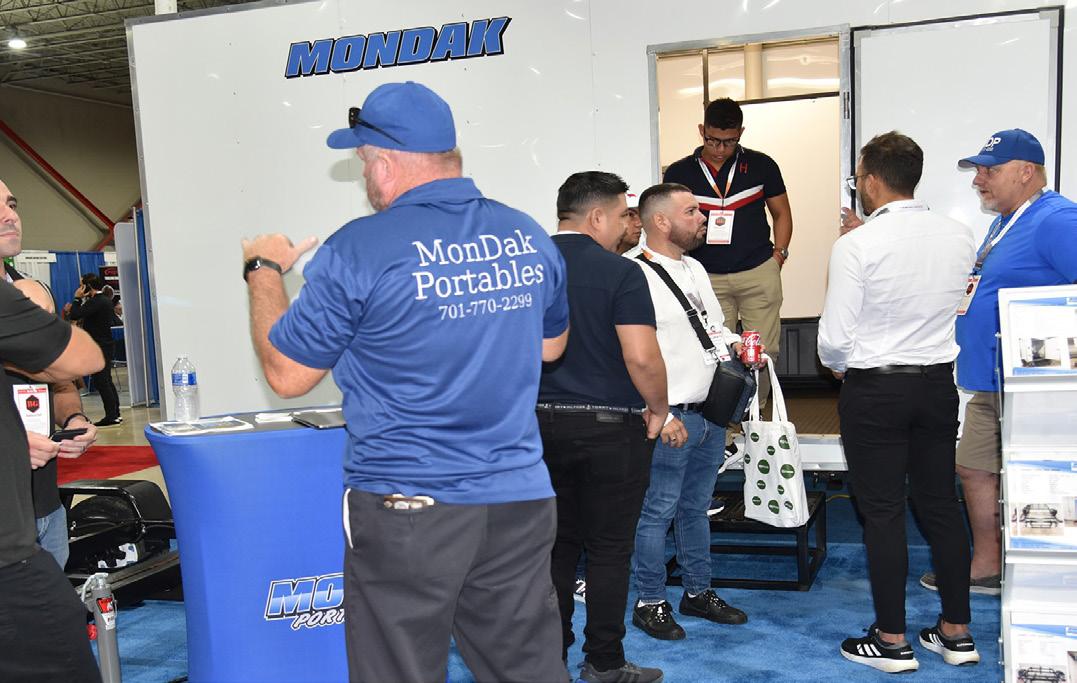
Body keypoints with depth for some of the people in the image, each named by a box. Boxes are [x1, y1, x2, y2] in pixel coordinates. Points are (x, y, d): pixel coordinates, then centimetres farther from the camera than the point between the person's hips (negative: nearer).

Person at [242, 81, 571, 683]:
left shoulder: (357, 251, -13)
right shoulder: (530, 237, 3)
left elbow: (287, 374, -3)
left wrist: (264, 271, 12)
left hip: (409, 509, -4)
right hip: (522, 499, 5)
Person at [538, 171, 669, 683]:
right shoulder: (620, 273, -12)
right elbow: (642, 356, -19)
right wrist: (659, 410, -3)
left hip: (540, 424, 5)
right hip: (609, 427, -5)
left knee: (557, 544, 15)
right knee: (608, 548, 6)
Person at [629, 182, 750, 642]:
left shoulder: (695, 269, 13)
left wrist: (735, 344, 4)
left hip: (711, 412, 8)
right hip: (671, 418, -8)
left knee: (696, 507, 18)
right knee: (658, 511, 2)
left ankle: (698, 591, 32)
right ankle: (649, 603, 16)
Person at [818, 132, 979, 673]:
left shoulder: (857, 246, -16)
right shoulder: (959, 237, 0)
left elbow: (835, 337, -15)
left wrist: (837, 365, 6)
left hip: (874, 390, -5)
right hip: (938, 384, 5)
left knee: (882, 513, 4)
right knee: (941, 505, 14)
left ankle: (891, 642, 13)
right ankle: (956, 633, 24)